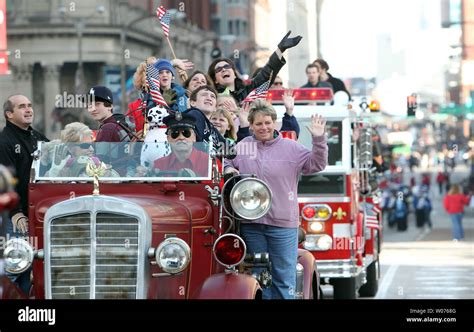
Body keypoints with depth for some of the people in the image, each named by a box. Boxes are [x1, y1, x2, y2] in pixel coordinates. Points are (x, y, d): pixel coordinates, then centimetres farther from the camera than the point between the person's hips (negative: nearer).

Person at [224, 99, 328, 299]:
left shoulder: (291, 148, 2)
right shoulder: (243, 146, 9)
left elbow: (316, 165, -2)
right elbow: (227, 162, 25)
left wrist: (318, 139, -15)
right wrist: (228, 169, 3)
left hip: (283, 224, -2)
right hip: (251, 225, 3)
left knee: (284, 279, -2)